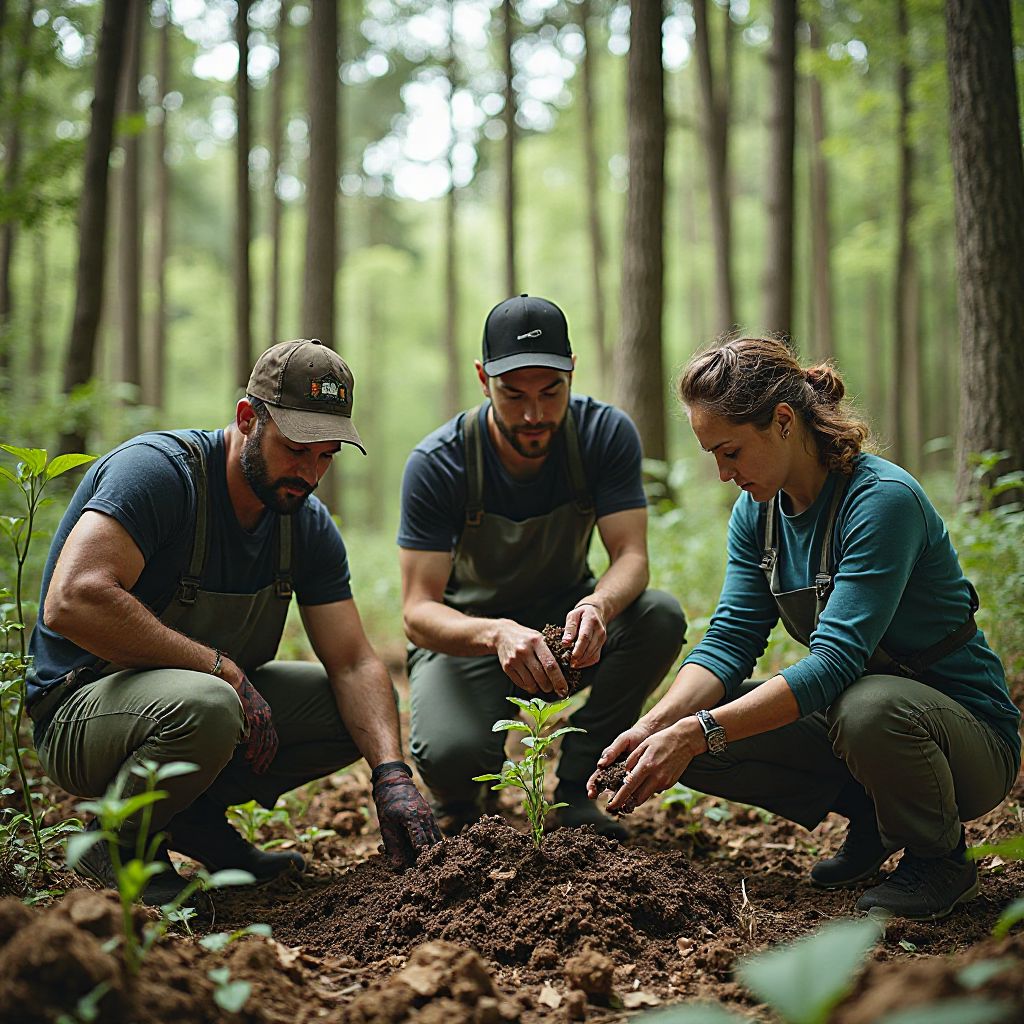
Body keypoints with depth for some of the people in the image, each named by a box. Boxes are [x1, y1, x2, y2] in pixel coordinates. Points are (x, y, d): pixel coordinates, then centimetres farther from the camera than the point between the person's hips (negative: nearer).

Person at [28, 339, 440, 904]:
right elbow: (73, 601, -35)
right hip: (82, 709, -7)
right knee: (203, 706, -39)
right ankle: (119, 843, -9)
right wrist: (225, 670, -30)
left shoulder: (310, 525, 0)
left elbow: (354, 663, -3)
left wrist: (391, 773, -20)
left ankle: (196, 815, 5)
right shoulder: (159, 469, -22)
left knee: (365, 709, -1)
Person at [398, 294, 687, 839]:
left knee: (661, 616, -29)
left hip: (565, 620, 3)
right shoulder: (437, 463, -22)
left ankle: (576, 789, -10)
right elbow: (418, 611, -26)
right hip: (468, 635, -3)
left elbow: (631, 556, -21)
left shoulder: (606, 433, -15)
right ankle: (459, 805, 7)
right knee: (451, 754, -34)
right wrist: (498, 634, -49)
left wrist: (598, 606, -46)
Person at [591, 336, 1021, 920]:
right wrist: (655, 726, -25)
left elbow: (836, 660, -33)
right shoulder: (758, 511, -1)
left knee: (865, 708, -40)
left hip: (970, 737, -7)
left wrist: (695, 733, -39)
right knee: (686, 726, -11)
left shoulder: (882, 499, -25)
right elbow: (732, 638, -8)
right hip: (844, 712, 7)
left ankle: (940, 859, -8)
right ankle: (867, 817, 7)